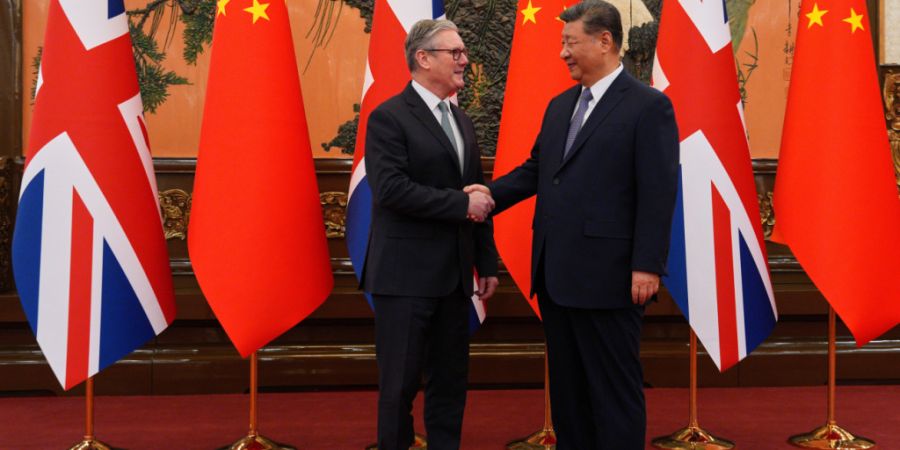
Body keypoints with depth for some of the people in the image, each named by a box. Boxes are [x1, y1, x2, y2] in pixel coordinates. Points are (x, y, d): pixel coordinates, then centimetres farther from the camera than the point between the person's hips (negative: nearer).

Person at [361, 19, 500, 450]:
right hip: (406, 273, -7)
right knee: (400, 380, 2)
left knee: (451, 378, 12)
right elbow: (391, 189, -21)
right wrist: (461, 204, -18)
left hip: (454, 274, 7)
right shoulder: (389, 117, -9)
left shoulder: (462, 121, 15)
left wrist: (486, 262, 14)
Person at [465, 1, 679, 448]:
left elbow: (658, 192, -13)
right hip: (556, 275, 8)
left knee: (613, 387, 2)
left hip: (607, 276, -7)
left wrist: (648, 266, -17)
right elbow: (536, 168, 19)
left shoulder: (649, 106, -8)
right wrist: (492, 193, 1)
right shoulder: (560, 106, 15)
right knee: (566, 384, 15)